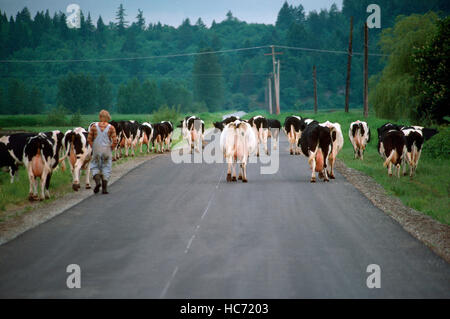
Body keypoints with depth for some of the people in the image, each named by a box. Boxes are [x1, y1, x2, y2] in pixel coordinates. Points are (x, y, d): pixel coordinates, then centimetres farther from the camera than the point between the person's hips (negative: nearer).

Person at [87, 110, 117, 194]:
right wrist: (111, 149, 7)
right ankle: (104, 188, 5)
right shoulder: (111, 128, -5)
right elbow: (115, 142, -9)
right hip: (107, 151, 0)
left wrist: (93, 147, 9)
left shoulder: (94, 126, -3)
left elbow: (89, 139, -3)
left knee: (94, 167, 16)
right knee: (106, 168, 10)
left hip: (96, 151, 0)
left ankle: (97, 181, -10)